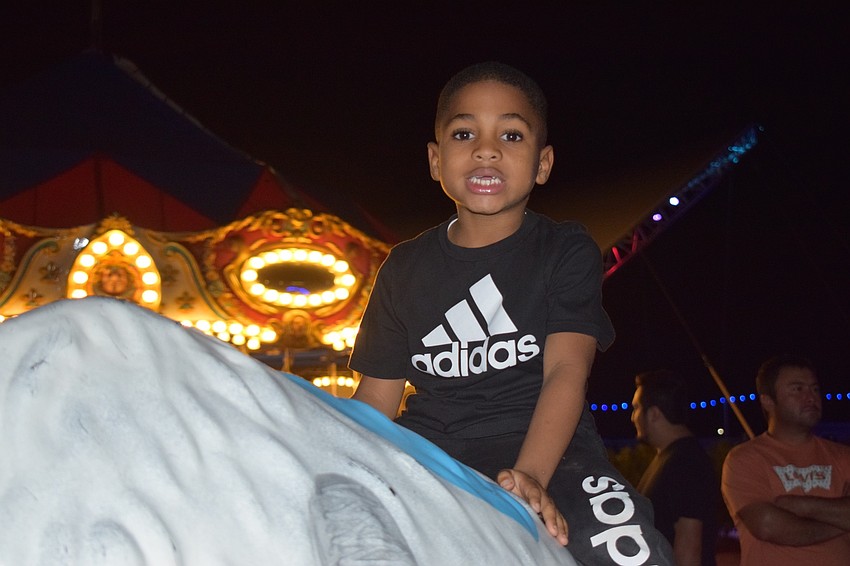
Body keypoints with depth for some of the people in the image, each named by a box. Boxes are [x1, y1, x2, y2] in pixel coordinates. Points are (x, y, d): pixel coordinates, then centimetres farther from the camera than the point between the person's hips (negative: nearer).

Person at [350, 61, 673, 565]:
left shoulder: (567, 252, 2)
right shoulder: (405, 269, 11)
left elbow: (566, 370, -13)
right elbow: (377, 398, 10)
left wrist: (528, 477, -31)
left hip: (544, 446, -2)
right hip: (430, 450, 3)